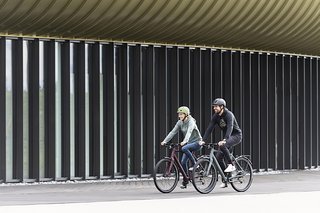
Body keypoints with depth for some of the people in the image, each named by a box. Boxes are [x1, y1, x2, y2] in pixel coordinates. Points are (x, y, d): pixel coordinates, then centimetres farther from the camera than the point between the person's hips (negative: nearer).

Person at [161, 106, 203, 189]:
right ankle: (185, 181, 7)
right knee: (183, 162, -4)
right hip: (189, 143, 7)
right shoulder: (180, 123, 2)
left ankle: (194, 164, -18)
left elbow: (189, 132, -35)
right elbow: (173, 132, -4)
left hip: (196, 142, -7)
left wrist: (184, 141, -52)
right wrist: (165, 141, -16)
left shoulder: (191, 122, -18)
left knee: (184, 148, -35)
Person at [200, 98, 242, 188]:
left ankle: (231, 165, -21)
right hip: (227, 137, 7)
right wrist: (203, 140, -21)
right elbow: (209, 128, -9)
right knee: (218, 157, -5)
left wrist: (224, 140, -51)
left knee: (223, 146, -36)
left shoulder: (229, 115, -24)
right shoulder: (215, 116, -3)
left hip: (236, 135, -7)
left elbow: (230, 128, -38)